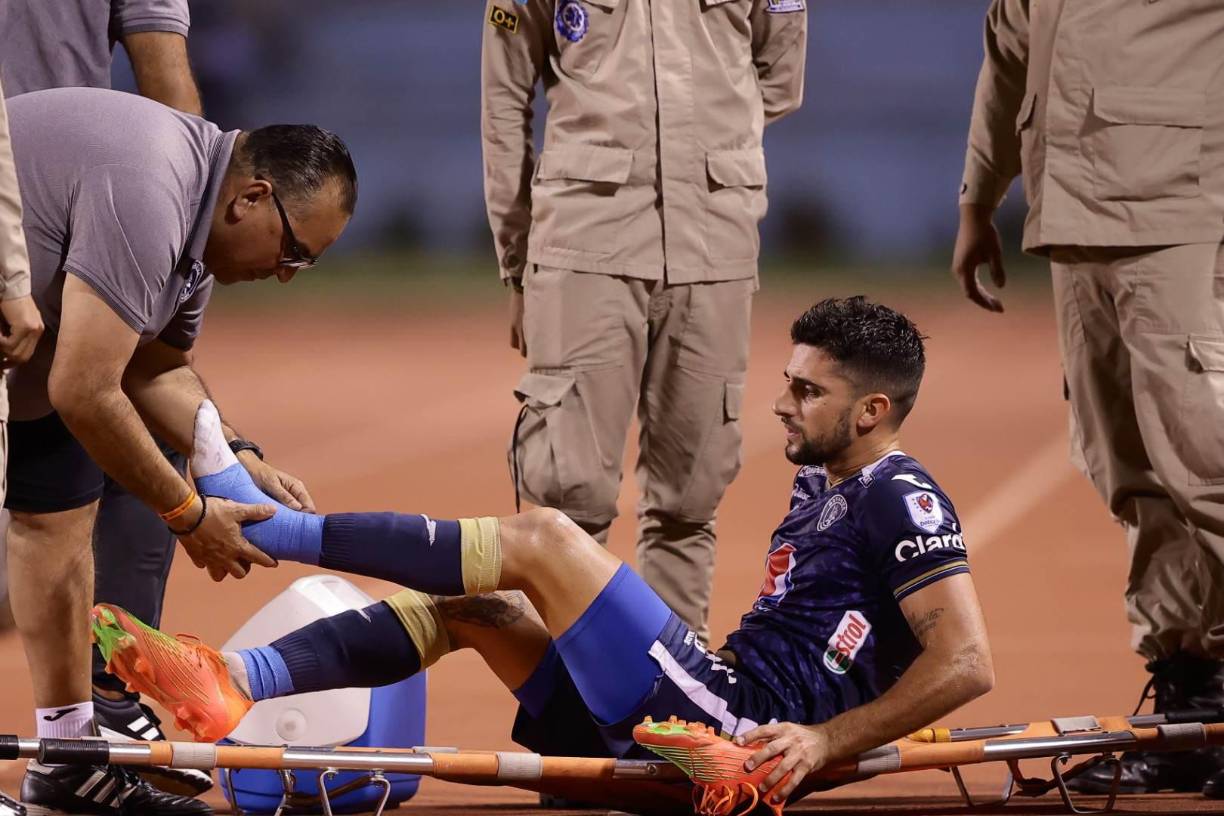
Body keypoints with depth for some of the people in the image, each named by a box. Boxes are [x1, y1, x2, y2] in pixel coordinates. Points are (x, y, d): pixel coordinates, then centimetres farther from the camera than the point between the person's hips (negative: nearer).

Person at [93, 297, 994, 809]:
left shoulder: (900, 500, -7)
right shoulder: (820, 488, 22)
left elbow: (968, 663, -18)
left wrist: (825, 739, -23)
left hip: (741, 730, -10)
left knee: (541, 539, -13)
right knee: (467, 600, 7)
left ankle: (273, 525, -6)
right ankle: (234, 684, -7)